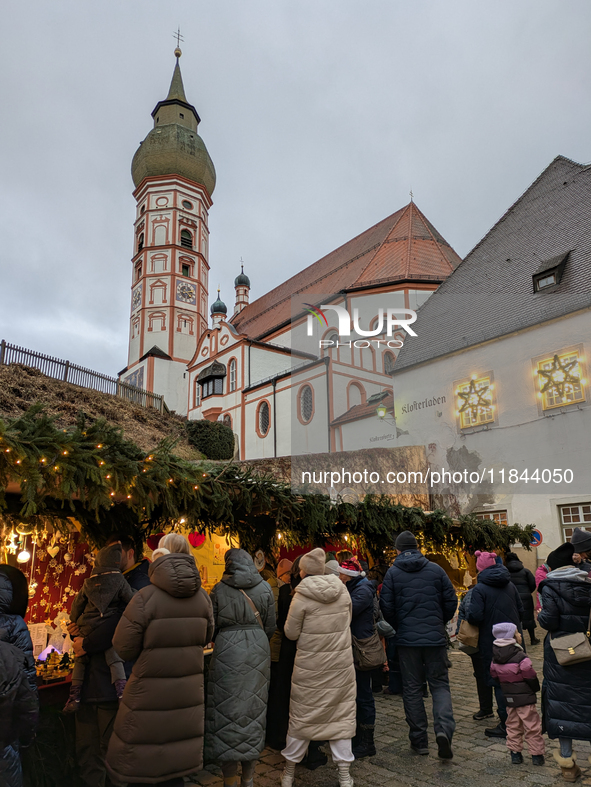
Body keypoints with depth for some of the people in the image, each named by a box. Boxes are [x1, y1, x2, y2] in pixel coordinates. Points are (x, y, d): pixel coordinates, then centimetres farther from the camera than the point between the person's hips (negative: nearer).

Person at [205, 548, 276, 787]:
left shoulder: (219, 589, -4)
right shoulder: (264, 588, 2)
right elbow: (270, 627, 5)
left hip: (227, 653, -2)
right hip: (258, 652, 3)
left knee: (227, 712, 7)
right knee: (253, 711, 12)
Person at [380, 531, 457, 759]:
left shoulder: (392, 573, -4)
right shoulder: (436, 569, 0)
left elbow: (387, 607, -5)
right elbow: (451, 601, 2)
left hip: (407, 639, -1)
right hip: (435, 638, 1)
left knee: (412, 689, 10)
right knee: (440, 684, 10)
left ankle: (419, 740, 15)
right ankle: (444, 729, -10)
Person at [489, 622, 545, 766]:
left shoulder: (495, 658, -2)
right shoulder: (520, 657, -22)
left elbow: (494, 676, 8)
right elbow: (531, 676, -15)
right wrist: (536, 688, 5)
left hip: (509, 698, 6)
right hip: (525, 698, -6)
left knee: (513, 725, 16)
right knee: (532, 726, 7)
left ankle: (515, 753, 19)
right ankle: (537, 754, 15)